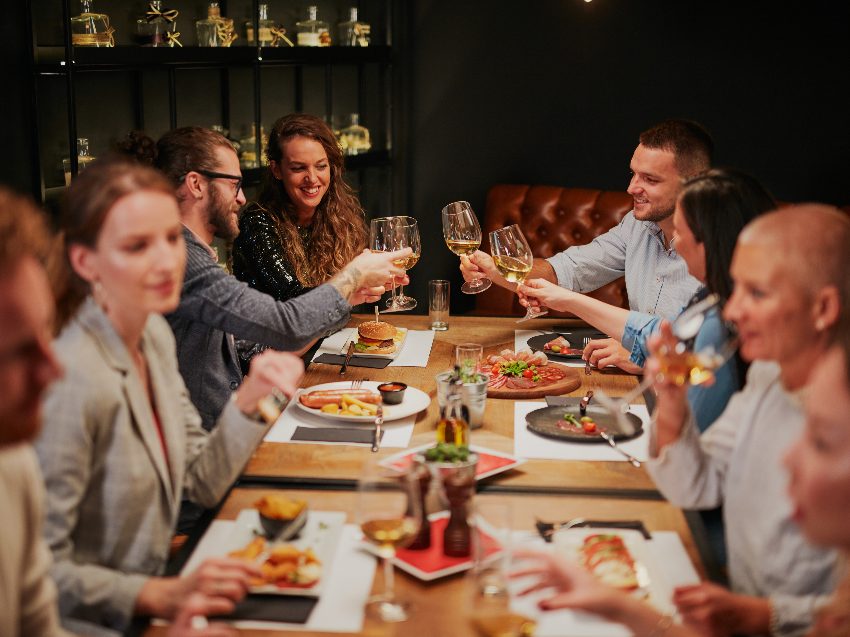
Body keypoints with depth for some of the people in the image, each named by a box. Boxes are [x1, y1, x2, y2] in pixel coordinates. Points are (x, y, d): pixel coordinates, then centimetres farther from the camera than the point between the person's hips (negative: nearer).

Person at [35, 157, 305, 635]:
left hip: (154, 588, 7)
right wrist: (163, 596, -27)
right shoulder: (73, 380, -25)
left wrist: (251, 398, -8)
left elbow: (203, 484, 4)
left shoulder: (155, 335, 1)